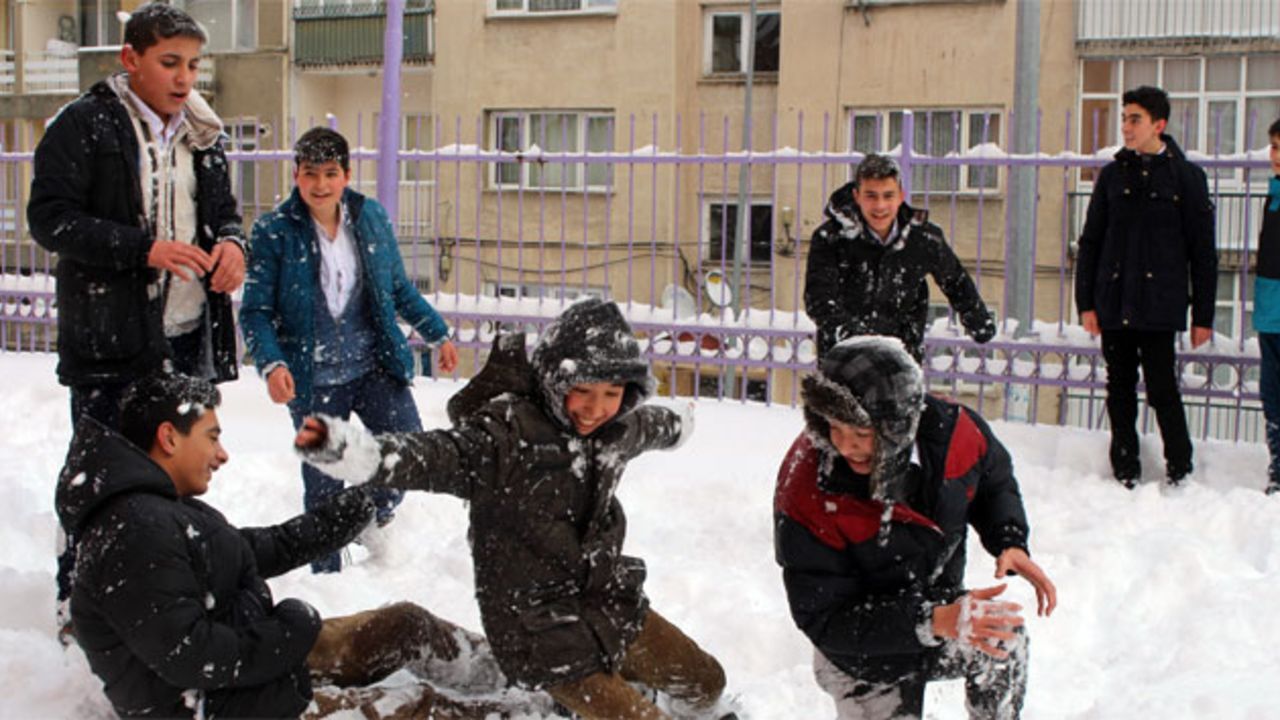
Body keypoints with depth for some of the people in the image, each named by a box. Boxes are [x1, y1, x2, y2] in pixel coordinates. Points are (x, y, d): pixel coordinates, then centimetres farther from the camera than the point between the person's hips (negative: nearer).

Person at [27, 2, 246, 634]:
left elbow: (223, 211, 21)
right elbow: (49, 218, -13)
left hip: (187, 333, 6)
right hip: (109, 338, -6)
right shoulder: (85, 125, -7)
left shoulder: (201, 132, 13)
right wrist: (144, 249, -24)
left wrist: (230, 243, -4)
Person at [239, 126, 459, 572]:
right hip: (314, 380, -3)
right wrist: (271, 364, -24)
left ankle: (375, 518, 27)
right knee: (323, 484, 4)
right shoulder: (274, 232, -9)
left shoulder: (371, 217, 2)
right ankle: (327, 574, 24)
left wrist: (438, 335, 14)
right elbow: (255, 310, -9)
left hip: (376, 367, 3)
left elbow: (400, 289, 14)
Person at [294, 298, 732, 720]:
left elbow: (649, 426, 23)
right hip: (539, 625, -7)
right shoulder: (507, 434, -25)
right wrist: (348, 450, -61)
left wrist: (678, 426, 48)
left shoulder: (619, 429, -2)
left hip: (611, 603, 8)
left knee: (705, 683, 17)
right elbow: (437, 457, -41)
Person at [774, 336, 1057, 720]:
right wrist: (934, 622, -38)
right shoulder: (805, 494, -31)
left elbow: (995, 480, 6)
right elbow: (823, 619, -28)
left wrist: (1010, 542, -14)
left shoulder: (950, 428, -20)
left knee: (1002, 639, -24)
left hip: (943, 608, 3)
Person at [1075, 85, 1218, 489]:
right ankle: (1126, 473, 15)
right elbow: (1090, 241, 11)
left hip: (1159, 304, -3)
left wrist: (1203, 315, 0)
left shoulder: (1186, 176, 2)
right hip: (1113, 303, 3)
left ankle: (1179, 471, 8)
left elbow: (1202, 251, 3)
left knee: (1162, 389, -6)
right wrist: (1086, 302, 3)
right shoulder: (1113, 174, 10)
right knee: (1120, 390, 6)